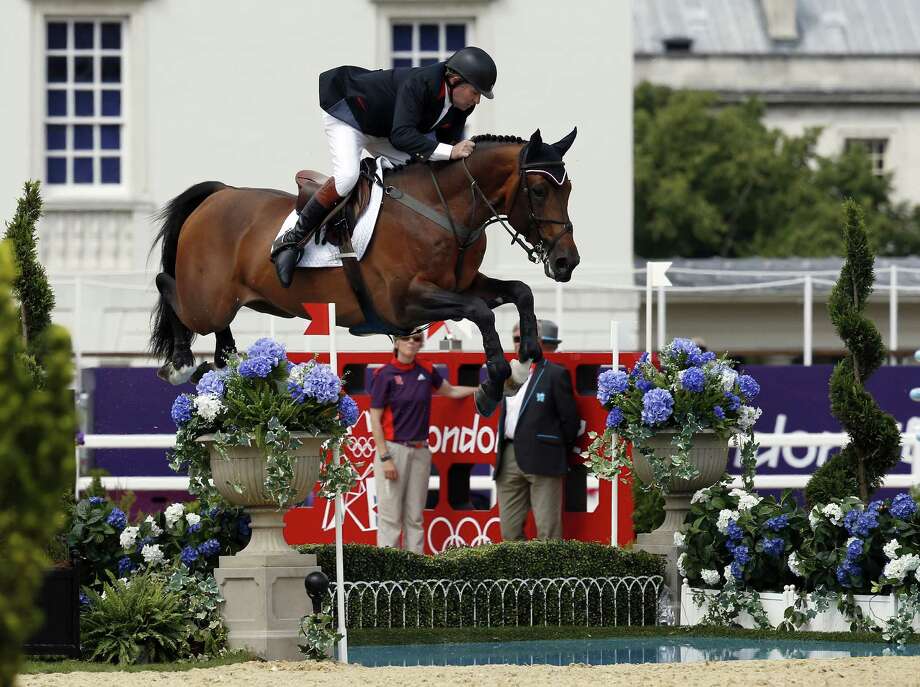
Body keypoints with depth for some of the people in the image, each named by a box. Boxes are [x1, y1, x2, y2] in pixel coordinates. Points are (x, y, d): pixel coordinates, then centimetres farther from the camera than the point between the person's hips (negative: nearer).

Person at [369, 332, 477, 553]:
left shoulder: (426, 372, 7)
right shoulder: (385, 375, -7)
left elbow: (450, 391, 26)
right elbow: (375, 420, -9)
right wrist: (385, 458, -15)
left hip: (420, 450, 5)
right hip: (393, 449, -5)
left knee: (415, 517, 7)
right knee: (390, 516, -5)